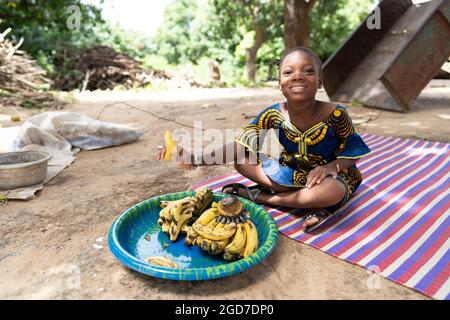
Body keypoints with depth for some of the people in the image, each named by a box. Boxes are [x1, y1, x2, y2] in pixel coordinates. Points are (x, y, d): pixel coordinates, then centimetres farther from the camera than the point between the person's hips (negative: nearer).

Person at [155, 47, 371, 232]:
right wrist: (195, 157, -26)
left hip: (327, 175, -2)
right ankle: (310, 200, -18)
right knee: (241, 161, -15)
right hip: (290, 174, 2)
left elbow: (353, 153, -8)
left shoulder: (335, 114, -22)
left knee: (334, 192, -39)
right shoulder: (273, 115, -16)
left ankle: (259, 196, -19)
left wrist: (332, 166, -30)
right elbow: (239, 147, -15)